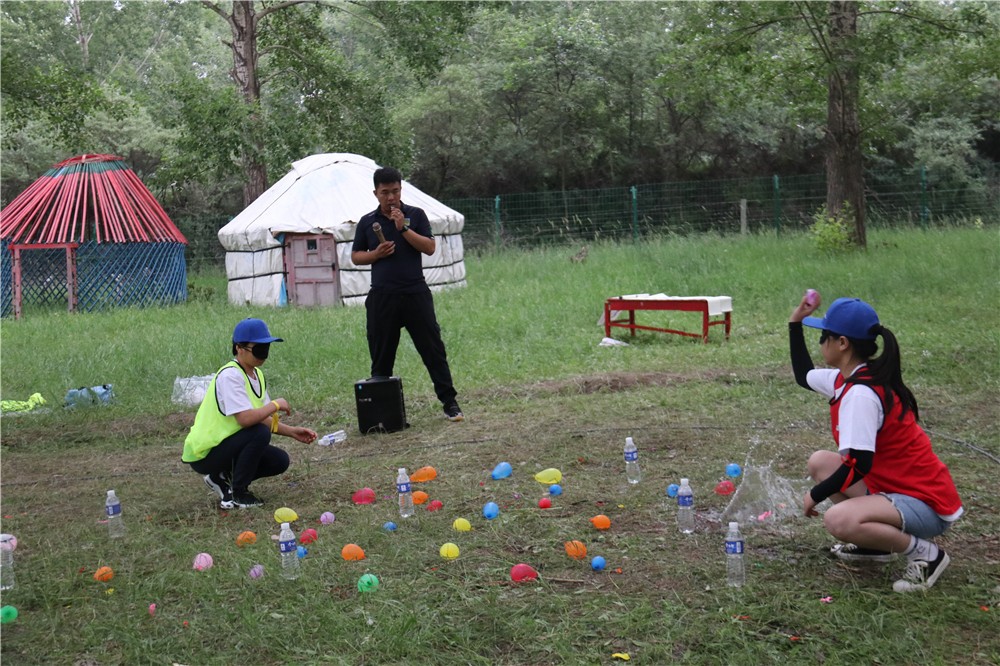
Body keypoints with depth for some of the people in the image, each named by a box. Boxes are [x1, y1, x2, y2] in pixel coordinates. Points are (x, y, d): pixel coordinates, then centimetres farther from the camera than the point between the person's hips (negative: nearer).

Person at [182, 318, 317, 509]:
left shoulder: (256, 375, 7)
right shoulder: (230, 375, -23)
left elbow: (265, 419, 9)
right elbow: (245, 419, -33)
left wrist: (292, 432, -4)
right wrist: (275, 405, -19)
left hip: (227, 446, 9)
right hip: (204, 454, -9)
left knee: (279, 461, -1)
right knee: (260, 433, -27)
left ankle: (224, 478, 12)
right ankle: (238, 493, -11)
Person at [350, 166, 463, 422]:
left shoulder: (415, 215, 4)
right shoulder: (367, 222, 8)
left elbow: (430, 247, -5)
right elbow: (355, 256, 13)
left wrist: (404, 228, -13)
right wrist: (376, 254, -6)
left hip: (416, 293, -1)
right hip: (382, 297, 1)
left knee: (433, 348, -1)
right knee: (381, 355, 7)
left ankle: (449, 401, 5)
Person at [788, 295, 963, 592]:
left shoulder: (861, 393, -24)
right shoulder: (847, 379, 5)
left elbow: (859, 465, -27)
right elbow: (803, 376, 25)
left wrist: (816, 495, -12)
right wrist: (796, 323, 18)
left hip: (927, 504, -10)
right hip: (893, 485, 10)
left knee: (838, 520, -31)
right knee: (820, 462, 10)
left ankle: (925, 553, -9)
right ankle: (873, 544, 15)